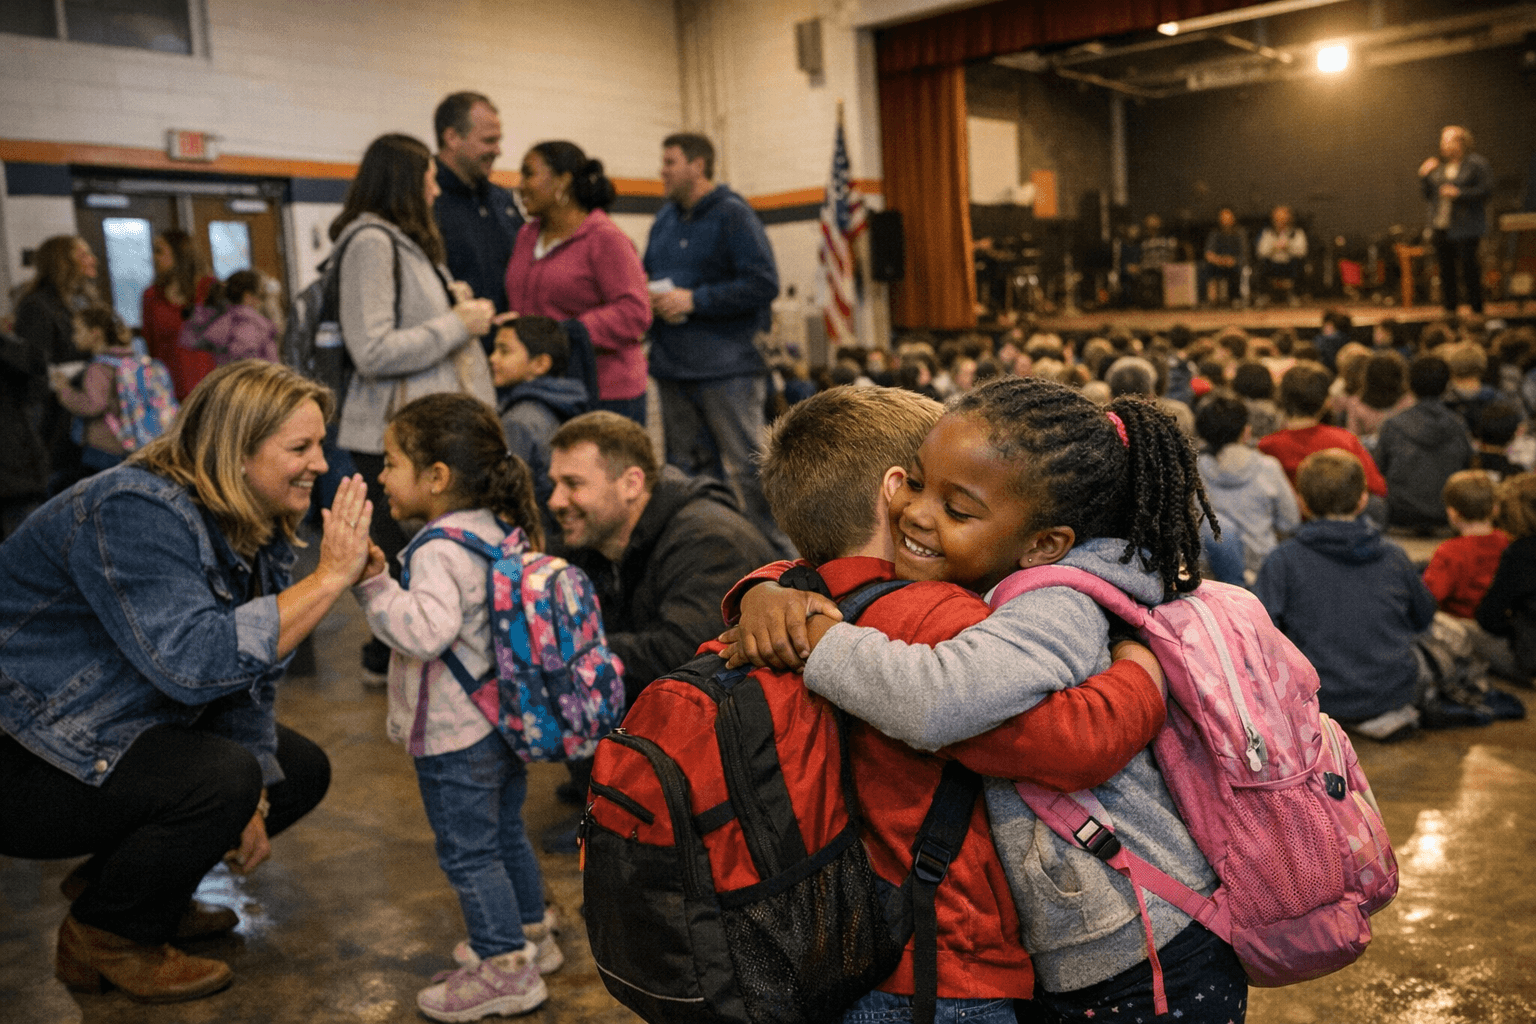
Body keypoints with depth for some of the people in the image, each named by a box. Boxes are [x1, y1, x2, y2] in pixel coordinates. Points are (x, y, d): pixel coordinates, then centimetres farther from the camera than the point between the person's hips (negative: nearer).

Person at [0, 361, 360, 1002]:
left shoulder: (256, 530, 1)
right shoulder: (135, 512, -27)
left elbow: (251, 679, 3)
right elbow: (194, 664, -39)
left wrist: (252, 802, -6)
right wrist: (330, 578, -36)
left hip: (128, 735, 9)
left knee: (302, 770, 7)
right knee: (220, 777, -29)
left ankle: (106, 880, 16)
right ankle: (103, 937, -3)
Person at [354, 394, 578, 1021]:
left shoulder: (440, 551, -24)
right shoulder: (506, 531, 4)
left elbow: (425, 630, -38)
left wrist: (371, 583, -34)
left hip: (455, 735, -9)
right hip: (505, 717, 9)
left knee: (467, 851, 5)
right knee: (505, 833, 23)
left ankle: (505, 970, 15)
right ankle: (530, 935, 38)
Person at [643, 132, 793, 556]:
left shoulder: (732, 215, -7)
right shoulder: (665, 219, 16)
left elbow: (763, 284, -16)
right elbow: (648, 275, 27)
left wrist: (694, 299, -16)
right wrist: (649, 294, 2)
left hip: (726, 367, -8)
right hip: (673, 366, 8)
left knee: (748, 468, -6)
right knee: (688, 469, 13)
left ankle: (778, 555, 3)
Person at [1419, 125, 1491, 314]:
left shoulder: (1476, 164, -1)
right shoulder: (1438, 166, 14)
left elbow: (1486, 190, -8)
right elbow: (1427, 194, 17)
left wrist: (1459, 193, -16)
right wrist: (1424, 176, 2)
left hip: (1465, 227, -5)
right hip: (1440, 227, 6)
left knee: (1468, 265, -8)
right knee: (1446, 268, 6)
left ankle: (1476, 308, 0)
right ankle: (1449, 308, 14)